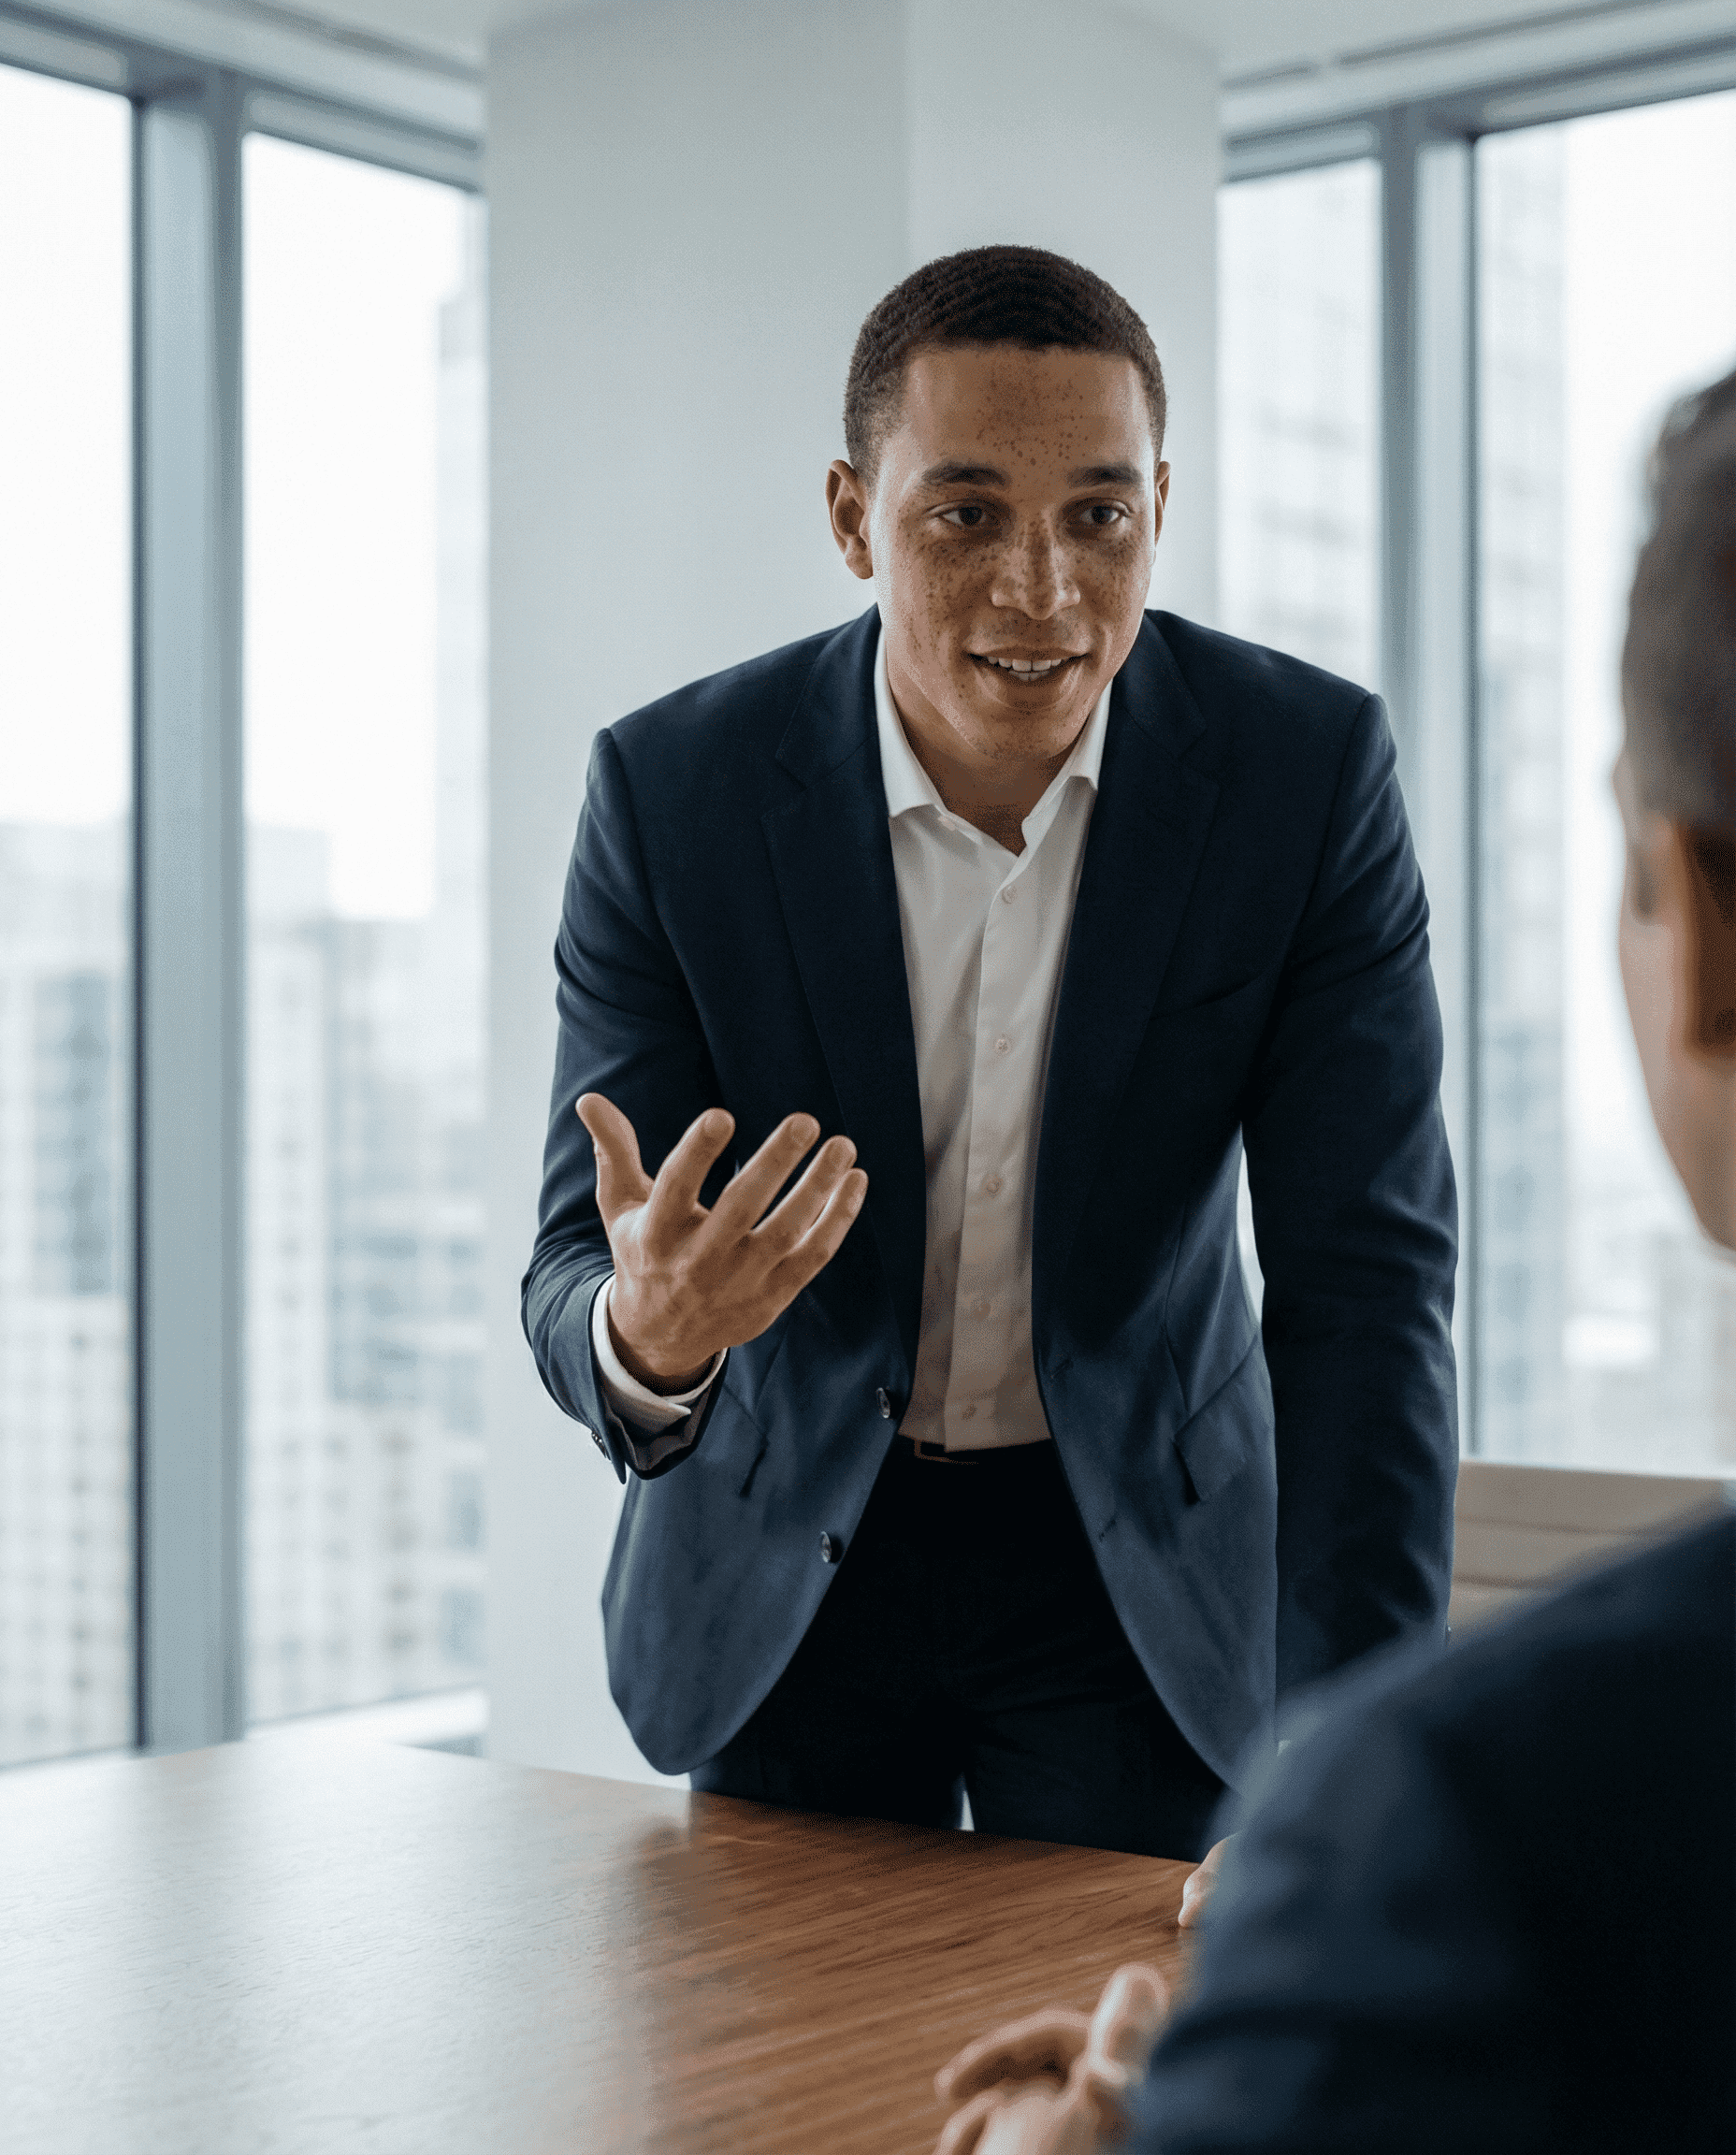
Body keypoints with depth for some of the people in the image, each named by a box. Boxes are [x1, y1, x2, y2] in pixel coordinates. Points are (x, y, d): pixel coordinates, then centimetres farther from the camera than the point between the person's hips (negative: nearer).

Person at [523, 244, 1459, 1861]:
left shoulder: (1310, 768, -16)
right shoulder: (672, 789, -17)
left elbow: (1365, 1272, -17)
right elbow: (576, 1278, -15)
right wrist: (647, 1339, -41)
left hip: (1146, 1561, 0)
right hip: (783, 1571, 1)